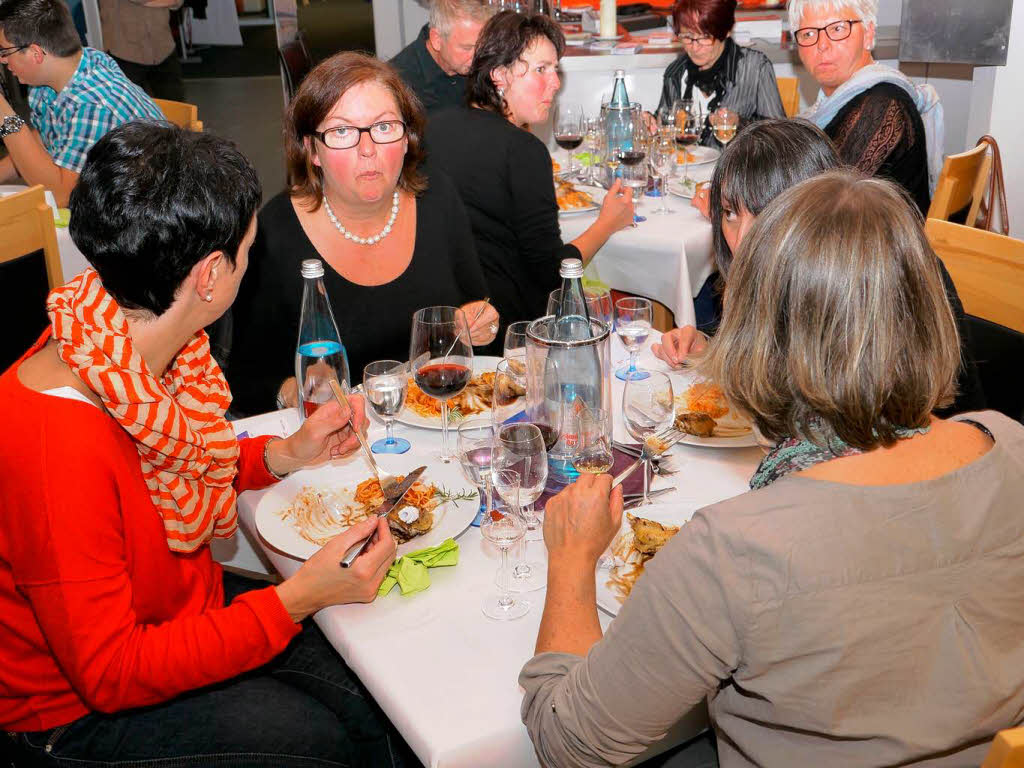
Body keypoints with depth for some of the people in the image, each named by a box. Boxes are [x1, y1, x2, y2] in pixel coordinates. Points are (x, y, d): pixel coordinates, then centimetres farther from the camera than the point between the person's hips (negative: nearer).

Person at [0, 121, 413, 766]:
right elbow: (109, 672, -28)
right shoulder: (57, 446, -37)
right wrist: (298, 599, -29)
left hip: (181, 607, 7)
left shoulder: (121, 344, -11)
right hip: (83, 709, -7)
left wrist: (285, 455, -4)